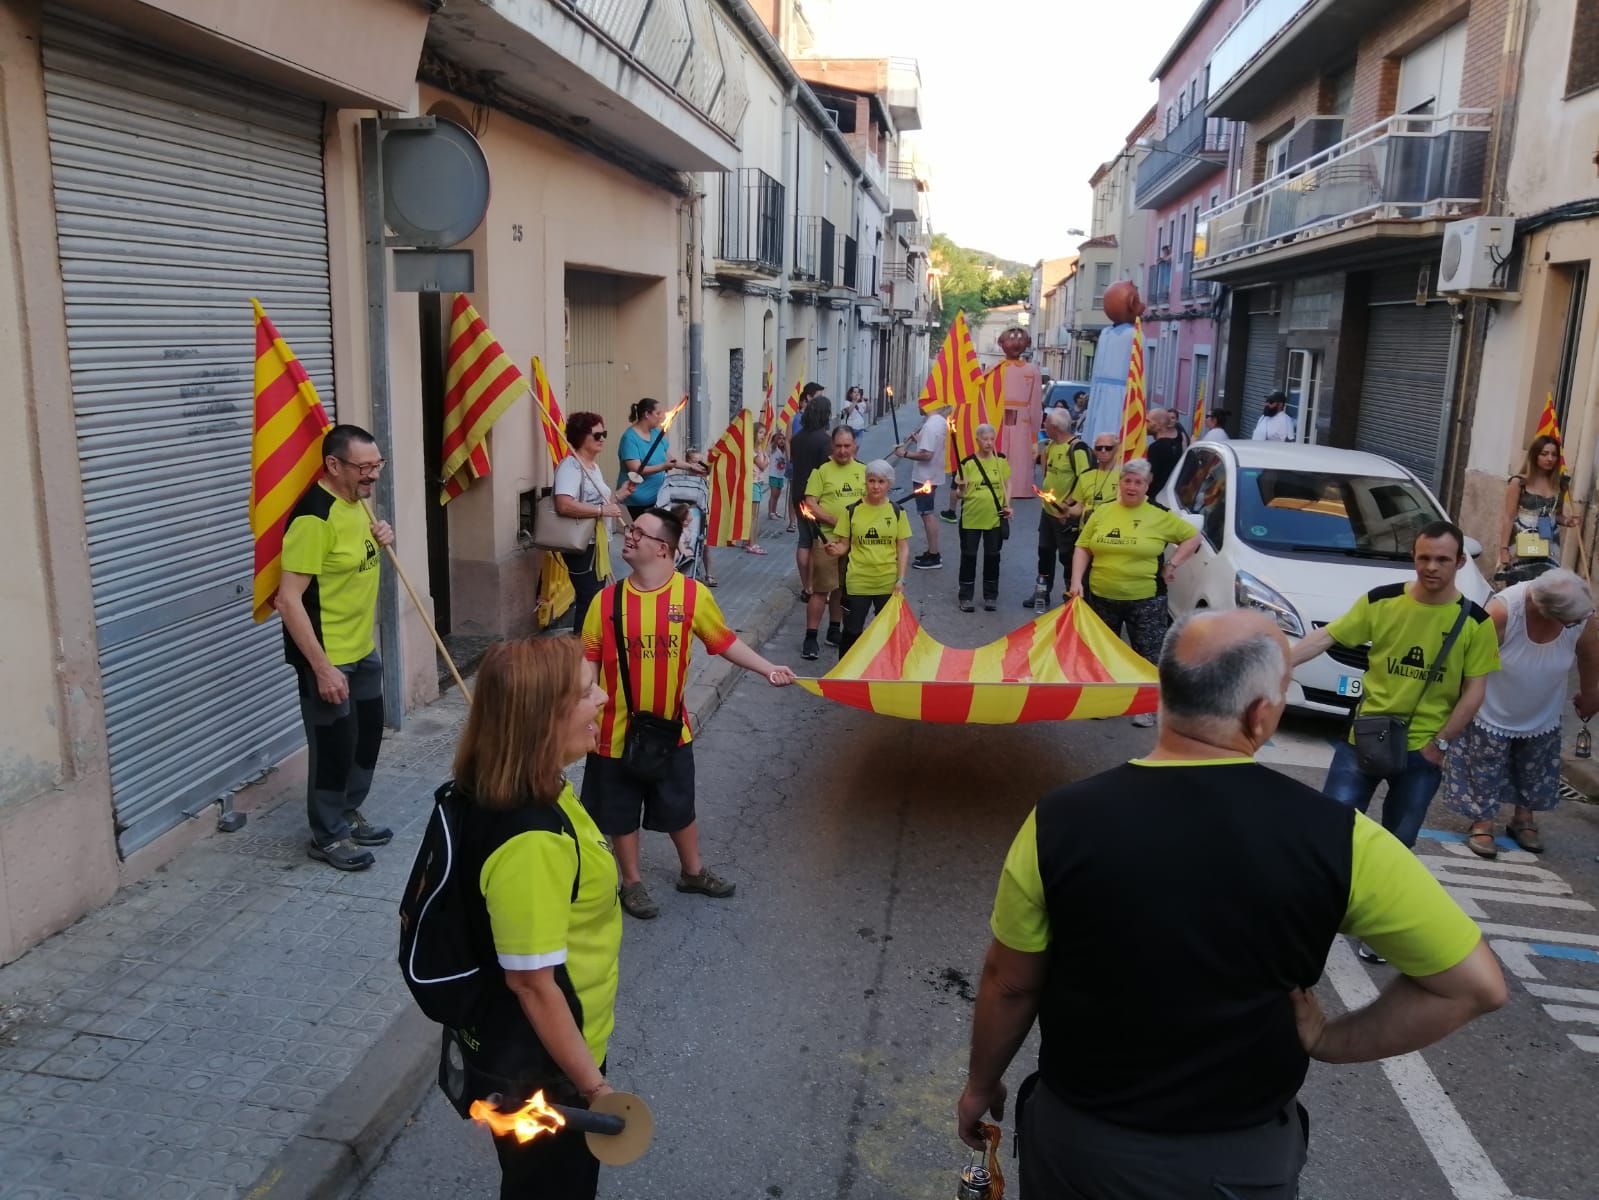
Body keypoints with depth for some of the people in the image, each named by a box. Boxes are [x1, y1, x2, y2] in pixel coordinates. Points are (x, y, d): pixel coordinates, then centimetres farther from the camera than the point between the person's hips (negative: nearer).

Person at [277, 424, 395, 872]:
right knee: (334, 744, 3)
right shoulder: (314, 516, -24)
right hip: (326, 656, -9)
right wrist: (322, 667, -26)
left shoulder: (358, 500, 4)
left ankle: (348, 814, 36)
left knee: (369, 734, 18)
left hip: (363, 648, 9)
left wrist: (382, 541, 0)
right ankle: (327, 835, 20)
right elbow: (289, 600, -25)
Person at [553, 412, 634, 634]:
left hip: (599, 543, 10)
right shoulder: (570, 466, -16)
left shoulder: (594, 465, 15)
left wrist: (619, 495, 10)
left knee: (596, 600, 15)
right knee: (588, 602, -10)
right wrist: (603, 510, -27)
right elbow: (564, 505, -30)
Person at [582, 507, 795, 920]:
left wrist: (768, 670, -9)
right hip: (617, 730, 0)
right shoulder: (608, 600, -10)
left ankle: (693, 872, 44)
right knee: (621, 812, 15)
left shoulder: (693, 595, -11)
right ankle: (632, 882, 37)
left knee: (679, 807, 19)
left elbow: (725, 641, -1)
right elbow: (587, 661, -5)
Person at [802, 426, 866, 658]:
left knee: (842, 588, 15)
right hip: (827, 537, -5)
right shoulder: (822, 471, -5)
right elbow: (810, 505, -10)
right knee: (821, 589, -5)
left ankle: (834, 631, 29)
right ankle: (810, 637, 0)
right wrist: (836, 521, -18)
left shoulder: (863, 471, 9)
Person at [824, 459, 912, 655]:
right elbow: (844, 545, 3)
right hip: (857, 582, -1)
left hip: (888, 583, 1)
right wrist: (835, 549, -20)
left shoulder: (896, 511, 0)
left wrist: (901, 579, -6)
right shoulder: (852, 511, -1)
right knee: (852, 631, 5)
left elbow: (903, 548, 1)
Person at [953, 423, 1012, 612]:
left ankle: (991, 596, 24)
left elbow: (1007, 483, 10)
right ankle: (966, 596, 18)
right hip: (971, 517, -2)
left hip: (995, 517, 2)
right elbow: (960, 492, -3)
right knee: (968, 556, 7)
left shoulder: (1001, 460, -1)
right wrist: (960, 491, -25)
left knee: (992, 556, 11)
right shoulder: (967, 463, -7)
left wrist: (1007, 504, -2)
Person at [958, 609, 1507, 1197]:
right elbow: (1476, 984, -10)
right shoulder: (1333, 837, -21)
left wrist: (981, 1085, 8)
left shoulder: (1062, 822, -22)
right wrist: (1329, 1043, -4)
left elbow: (1008, 983, -9)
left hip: (1082, 1145, 0)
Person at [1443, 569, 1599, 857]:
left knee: (1534, 774, 21)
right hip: (1493, 715, -4)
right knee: (1485, 774, 6)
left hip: (1542, 718, 4)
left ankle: (1524, 820, 40)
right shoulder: (1503, 611, -36)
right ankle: (1482, 824, 23)